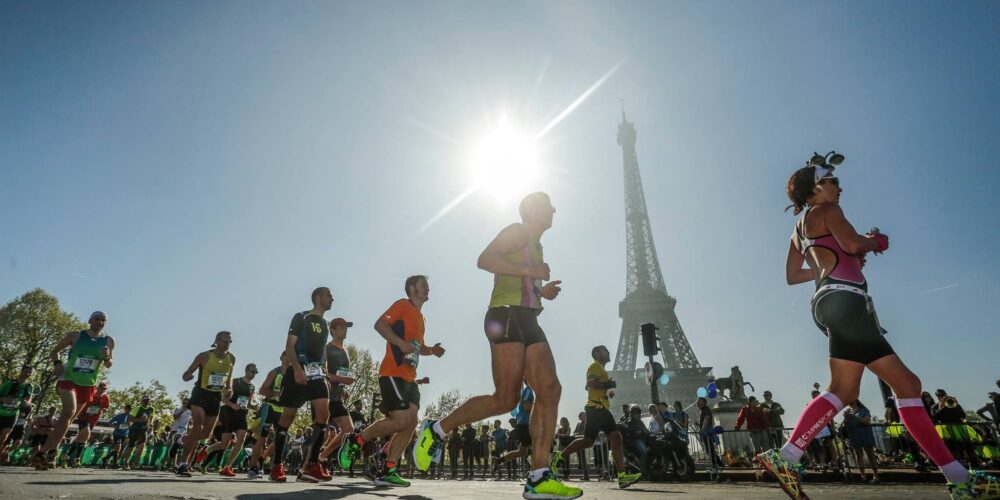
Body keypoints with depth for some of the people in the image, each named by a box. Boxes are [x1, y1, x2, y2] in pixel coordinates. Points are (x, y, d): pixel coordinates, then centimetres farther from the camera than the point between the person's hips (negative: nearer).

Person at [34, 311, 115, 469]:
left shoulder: (109, 341, 1)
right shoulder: (75, 336, -3)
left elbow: (108, 365, 5)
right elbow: (54, 351, 8)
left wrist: (107, 358, -18)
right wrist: (57, 363, -12)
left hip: (88, 384, 3)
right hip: (68, 379, -3)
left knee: (68, 418, 10)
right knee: (69, 412, -23)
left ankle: (43, 452, 25)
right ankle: (50, 452, -14)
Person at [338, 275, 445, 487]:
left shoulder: (420, 317, 23)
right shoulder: (403, 305, -2)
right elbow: (380, 324, -14)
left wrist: (432, 350, 11)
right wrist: (401, 343, -24)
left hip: (409, 377, 9)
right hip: (393, 374, -9)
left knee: (411, 422, -1)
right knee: (401, 420, -14)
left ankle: (386, 471, 5)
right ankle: (355, 441, 5)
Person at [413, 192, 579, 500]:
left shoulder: (536, 246, 28)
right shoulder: (517, 232, 1)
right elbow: (484, 260, -15)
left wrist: (542, 292, 16)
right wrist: (530, 271, -15)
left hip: (528, 321, 9)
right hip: (507, 316, -9)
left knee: (550, 391, -5)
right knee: (506, 400, -12)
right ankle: (437, 430, 5)